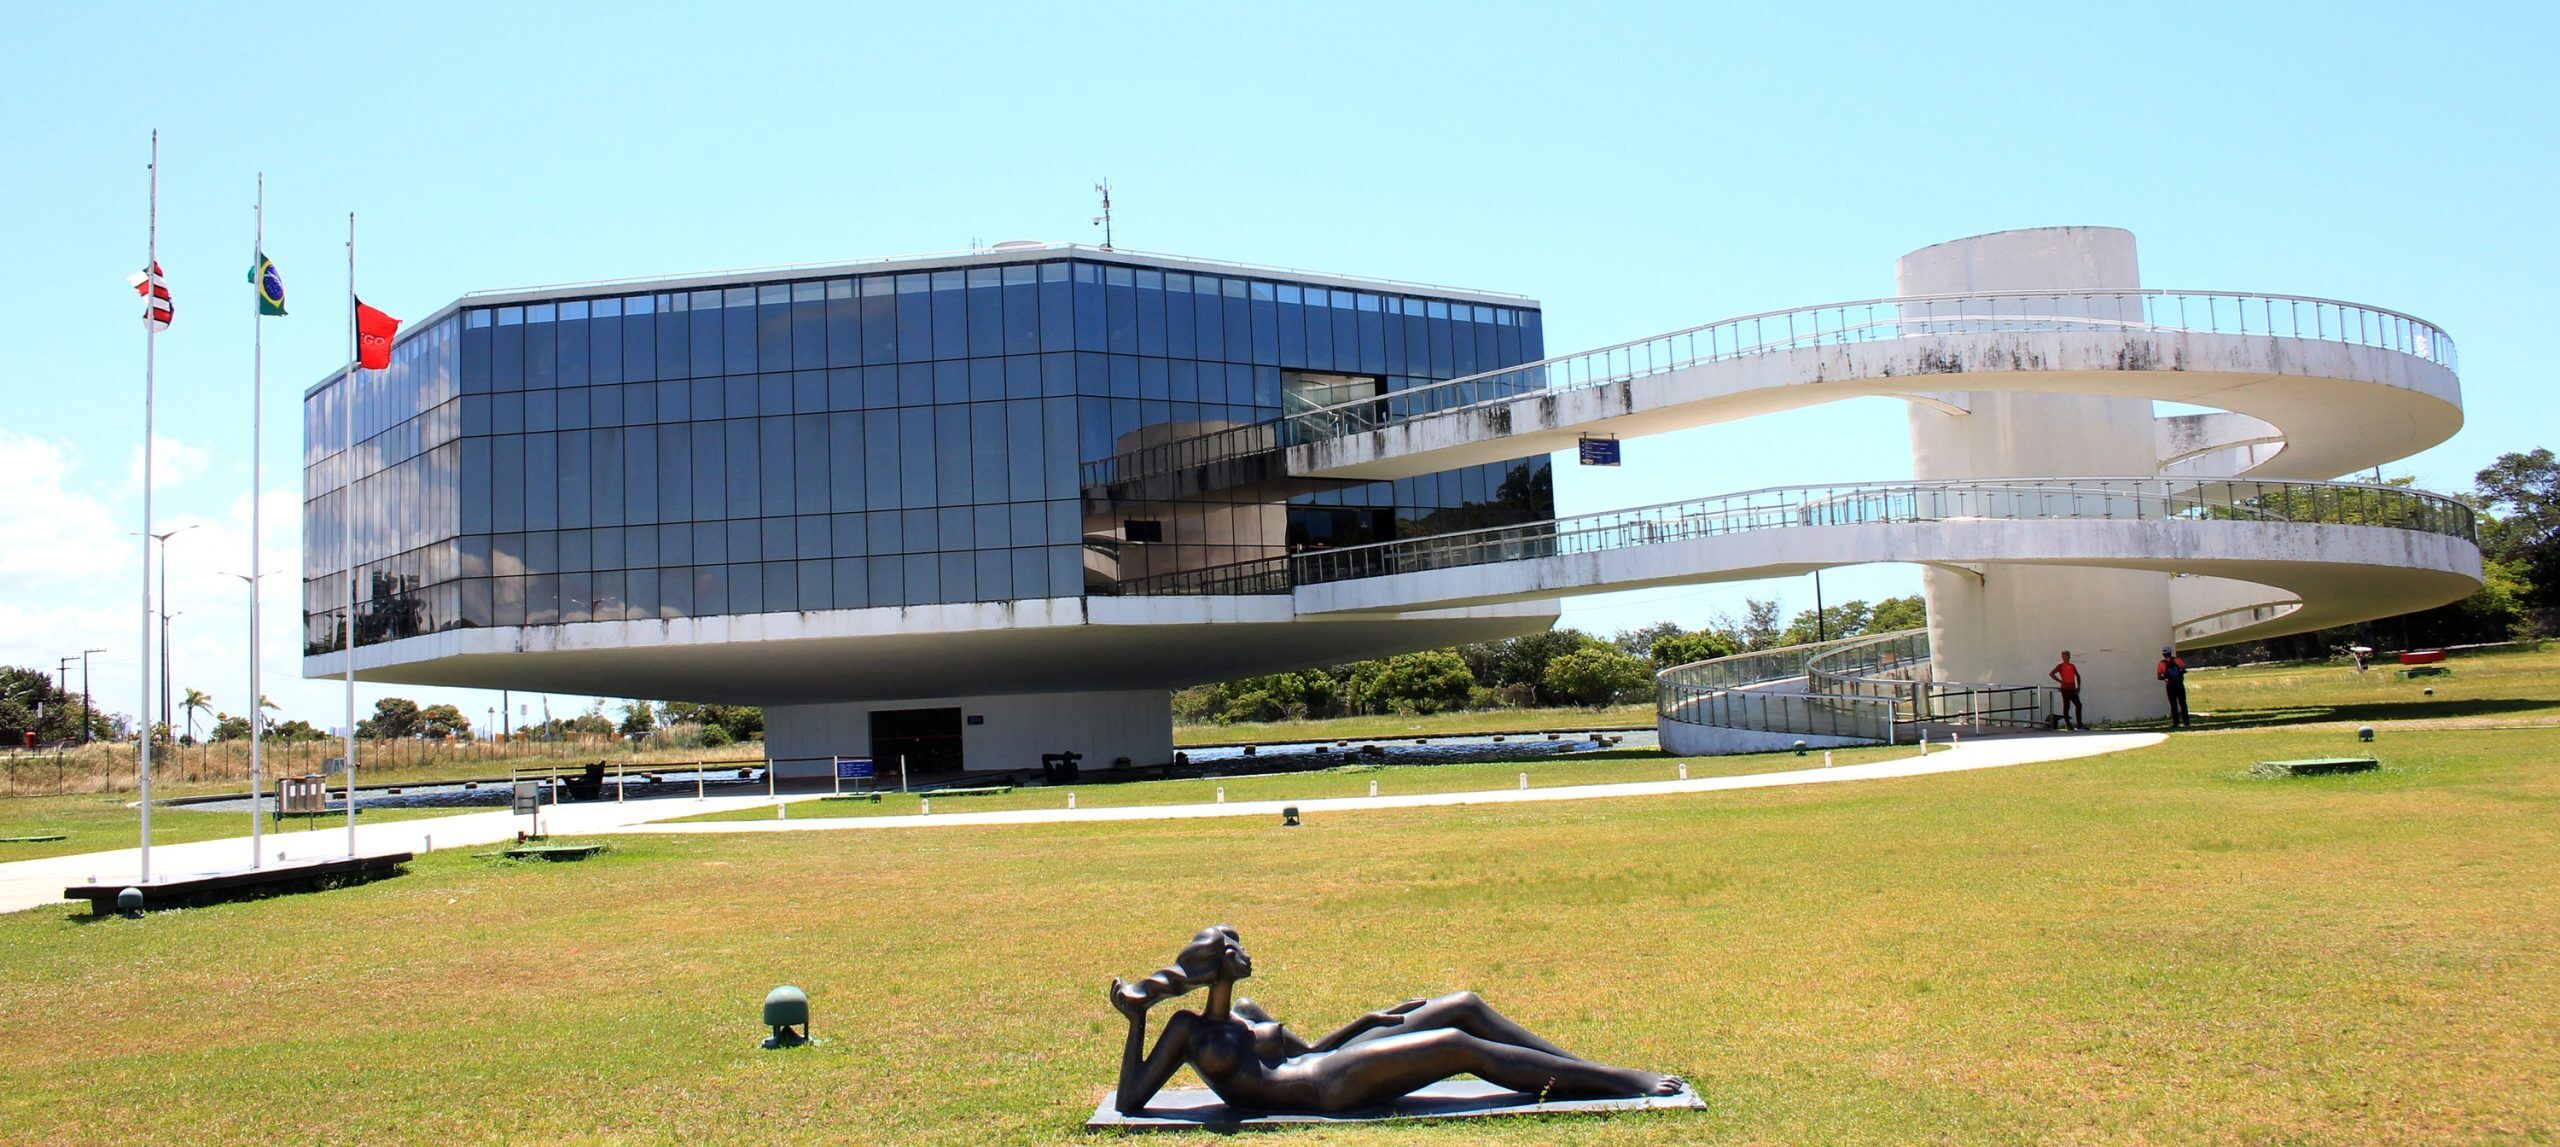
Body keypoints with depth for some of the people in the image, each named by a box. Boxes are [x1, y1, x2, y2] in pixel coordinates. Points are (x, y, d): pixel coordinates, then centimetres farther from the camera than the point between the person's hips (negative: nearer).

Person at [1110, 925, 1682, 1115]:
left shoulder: (1245, 1014, 23)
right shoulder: (1187, 1029, 0)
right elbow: (1129, 1102, -5)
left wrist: (1371, 1020, 19)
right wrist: (1137, 1020, -11)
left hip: (1329, 1068, 9)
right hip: (1328, 1089, -9)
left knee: (1463, 1008, 1)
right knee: (1460, 1045, -18)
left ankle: (1586, 1070, 2)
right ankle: (1619, 1081, -15)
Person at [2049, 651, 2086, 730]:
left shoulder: (2072, 666, 15)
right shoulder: (2061, 666, -2)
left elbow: (2077, 675, 26)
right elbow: (2051, 674, -12)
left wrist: (2078, 686, 15)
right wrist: (2060, 681, -15)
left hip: (2072, 689, 6)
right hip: (2065, 688, -6)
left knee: (2078, 705, 3)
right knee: (2067, 706, -3)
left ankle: (2079, 723, 10)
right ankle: (2067, 724, 1)